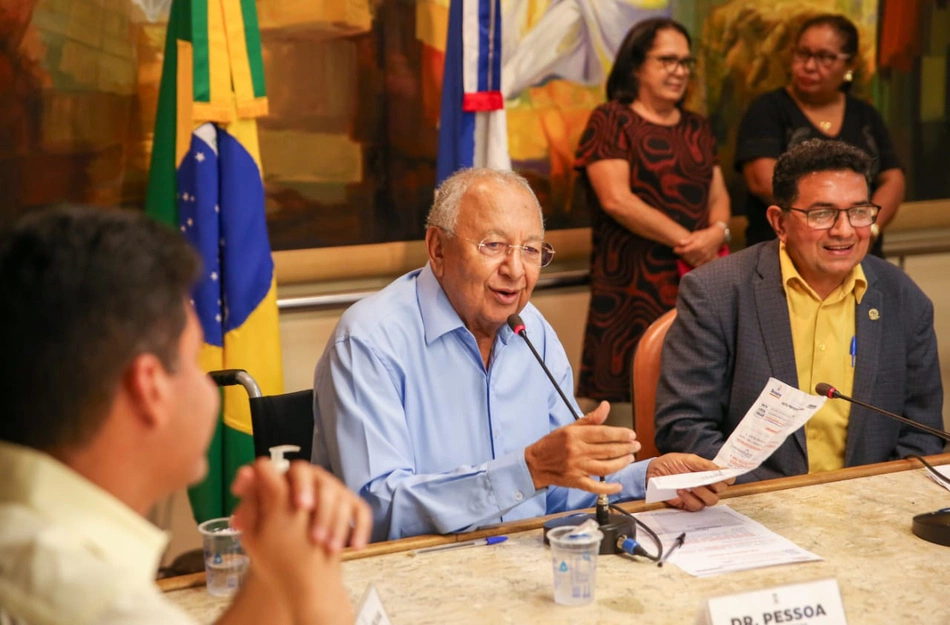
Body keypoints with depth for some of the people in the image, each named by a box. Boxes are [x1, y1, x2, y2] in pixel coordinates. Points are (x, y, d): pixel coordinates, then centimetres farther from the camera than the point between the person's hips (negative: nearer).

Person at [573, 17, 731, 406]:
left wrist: (717, 232, -8)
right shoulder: (610, 120, -1)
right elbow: (616, 199, -12)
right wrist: (685, 241, -12)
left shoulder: (697, 128, 17)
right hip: (636, 279, -5)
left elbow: (718, 196, 16)